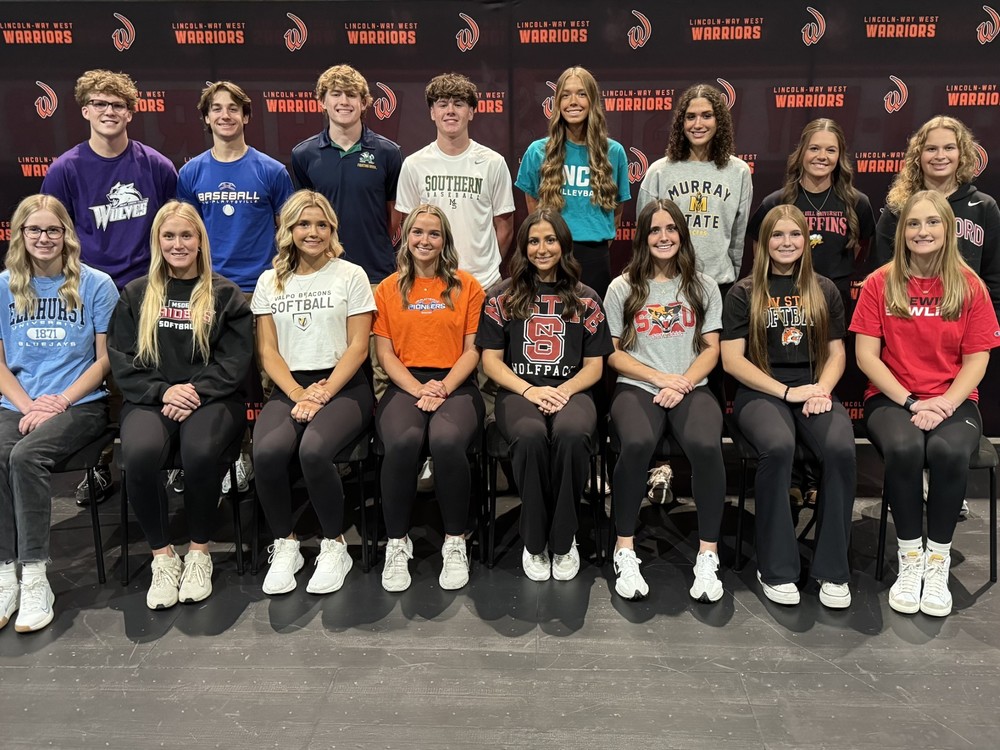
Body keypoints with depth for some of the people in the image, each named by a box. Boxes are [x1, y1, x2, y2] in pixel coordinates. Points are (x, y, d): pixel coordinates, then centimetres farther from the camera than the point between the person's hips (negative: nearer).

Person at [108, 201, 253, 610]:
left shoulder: (225, 295, 9)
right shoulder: (135, 294, 15)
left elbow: (234, 362, 1)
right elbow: (122, 361, 7)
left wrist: (195, 392, -14)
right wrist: (163, 392, -10)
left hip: (212, 399, -1)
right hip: (150, 400, 2)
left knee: (200, 450, -34)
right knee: (139, 453, -32)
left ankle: (199, 550, -11)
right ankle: (162, 555, -11)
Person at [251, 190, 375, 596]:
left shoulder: (351, 275, 6)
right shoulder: (270, 282, 14)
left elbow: (358, 347, -1)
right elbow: (268, 351, 7)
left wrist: (322, 395, -12)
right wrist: (299, 395, -9)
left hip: (343, 386, -2)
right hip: (289, 388, 3)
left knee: (313, 450, -32)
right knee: (267, 452, -28)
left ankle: (334, 546, -8)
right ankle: (285, 545, -4)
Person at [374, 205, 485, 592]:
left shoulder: (467, 285, 12)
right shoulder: (388, 289, 14)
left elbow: (472, 350, 6)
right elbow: (385, 353, 7)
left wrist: (444, 388, -11)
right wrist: (418, 389, -10)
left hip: (456, 386, 0)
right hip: (404, 386, 1)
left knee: (447, 441, -34)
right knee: (402, 442, -33)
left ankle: (455, 541, -12)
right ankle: (397, 542, -12)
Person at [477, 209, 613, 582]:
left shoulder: (585, 299, 14)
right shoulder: (502, 296, 11)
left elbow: (594, 365, 11)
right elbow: (491, 360, 6)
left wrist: (563, 391, -10)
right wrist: (530, 390, -11)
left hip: (571, 392, 1)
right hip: (518, 391, 0)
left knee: (572, 434, -36)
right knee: (531, 435, -37)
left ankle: (563, 541, -16)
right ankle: (534, 541, -16)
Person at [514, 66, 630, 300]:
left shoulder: (613, 152, 2)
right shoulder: (538, 151, 1)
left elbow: (617, 209, 12)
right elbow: (533, 207, 11)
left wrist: (596, 240, 10)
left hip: (594, 258, 1)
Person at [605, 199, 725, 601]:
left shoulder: (703, 286, 14)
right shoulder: (622, 288, 9)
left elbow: (711, 348, 8)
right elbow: (613, 354, 4)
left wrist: (683, 383, -10)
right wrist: (659, 377, -9)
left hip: (692, 387, 1)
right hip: (637, 387, -1)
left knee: (706, 445, -32)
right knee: (636, 444, -34)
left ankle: (708, 553, -18)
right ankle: (624, 549, -18)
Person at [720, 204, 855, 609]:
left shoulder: (824, 291, 15)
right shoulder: (744, 293, 5)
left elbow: (836, 353, 14)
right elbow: (732, 360, -2)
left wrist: (821, 390, -7)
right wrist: (787, 392, -11)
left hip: (814, 390, 3)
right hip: (760, 392, -2)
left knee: (841, 448, -30)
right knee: (778, 446, -35)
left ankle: (832, 568, -16)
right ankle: (775, 567, -20)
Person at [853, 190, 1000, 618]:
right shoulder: (880, 284, 2)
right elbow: (866, 355, -3)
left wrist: (945, 404, -15)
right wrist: (910, 402, -13)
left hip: (953, 401, 1)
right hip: (891, 398, 0)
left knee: (949, 451, -33)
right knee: (904, 448, -34)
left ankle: (938, 560, -13)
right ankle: (909, 558, -14)